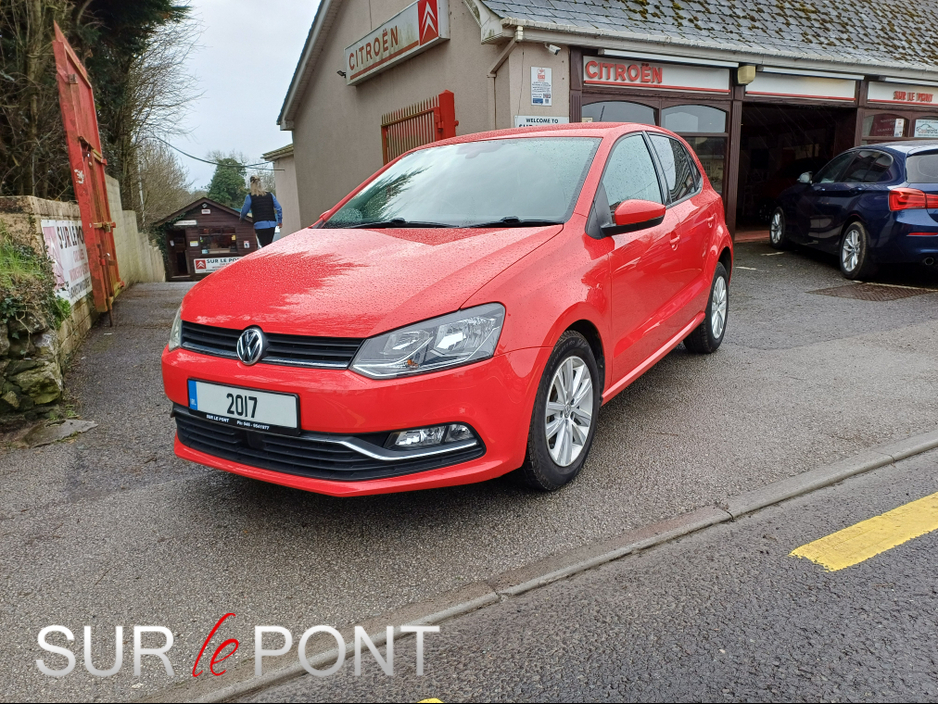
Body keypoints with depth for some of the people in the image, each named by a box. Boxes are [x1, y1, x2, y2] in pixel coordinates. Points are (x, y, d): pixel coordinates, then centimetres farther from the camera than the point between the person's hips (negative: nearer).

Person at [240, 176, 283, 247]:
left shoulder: (250, 197, -1)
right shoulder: (270, 195, 10)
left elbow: (244, 211, 4)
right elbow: (279, 208, 8)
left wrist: (242, 218, 25)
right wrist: (280, 221, 18)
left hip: (260, 225, -4)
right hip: (271, 224, 4)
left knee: (265, 246, -6)